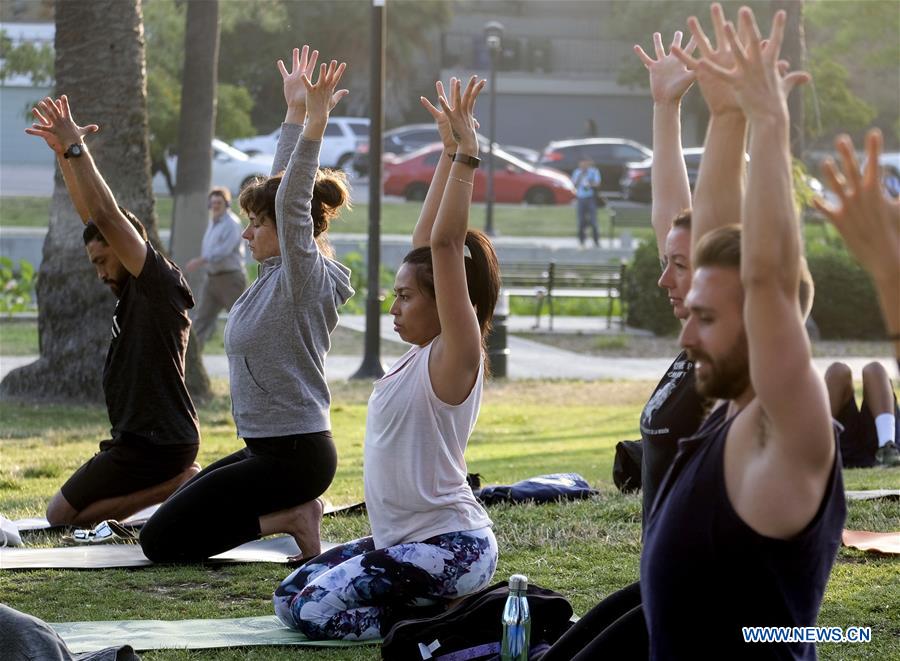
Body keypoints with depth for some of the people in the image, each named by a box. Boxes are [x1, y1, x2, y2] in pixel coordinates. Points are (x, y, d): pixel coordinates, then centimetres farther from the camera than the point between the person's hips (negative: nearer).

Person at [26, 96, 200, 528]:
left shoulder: (161, 283, -14)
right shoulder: (135, 289, 11)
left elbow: (106, 216, -23)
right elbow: (91, 216, 13)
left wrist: (76, 147, -19)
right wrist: (62, 151, 7)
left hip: (153, 444, -10)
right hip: (146, 438, 10)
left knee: (62, 516, -6)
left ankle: (178, 485, -12)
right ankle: (180, 482, 8)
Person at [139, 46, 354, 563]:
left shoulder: (303, 277, -14)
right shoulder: (281, 274, 10)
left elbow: (292, 201, -29)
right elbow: (283, 185, 17)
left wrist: (315, 118, -34)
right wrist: (295, 110, 20)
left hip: (293, 456, -10)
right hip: (269, 449, 10)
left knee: (161, 540, -11)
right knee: (173, 510, 23)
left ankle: (290, 519, -7)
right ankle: (290, 510, 9)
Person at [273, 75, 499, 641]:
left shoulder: (456, 357, -13)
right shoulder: (423, 353, 10)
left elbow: (444, 244, -24)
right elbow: (427, 240, 12)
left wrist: (466, 156, -26)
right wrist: (449, 153, 11)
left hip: (449, 546, -10)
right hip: (401, 538, 10)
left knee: (316, 610, -19)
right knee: (290, 597, 10)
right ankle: (449, 604, 12)